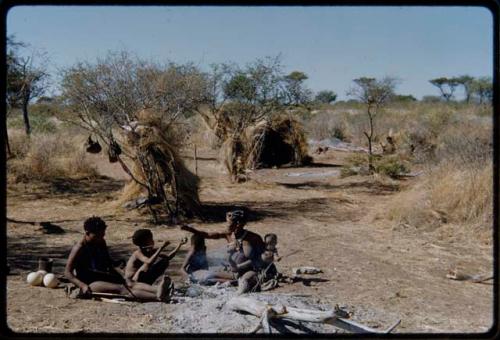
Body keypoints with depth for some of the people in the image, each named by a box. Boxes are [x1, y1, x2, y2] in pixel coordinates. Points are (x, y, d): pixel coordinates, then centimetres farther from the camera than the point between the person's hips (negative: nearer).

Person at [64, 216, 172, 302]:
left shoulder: (101, 243, 12)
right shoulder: (79, 248, -10)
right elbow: (67, 272, -13)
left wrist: (121, 278, 7)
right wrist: (83, 286, -28)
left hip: (105, 278, 7)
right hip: (90, 283, -7)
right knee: (120, 289, -31)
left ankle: (157, 290, -50)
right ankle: (157, 297, -52)